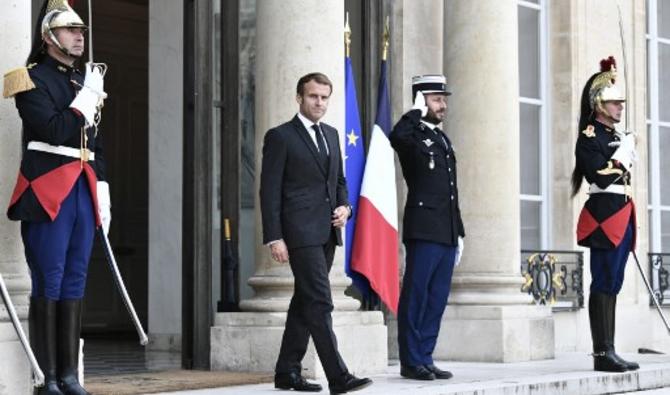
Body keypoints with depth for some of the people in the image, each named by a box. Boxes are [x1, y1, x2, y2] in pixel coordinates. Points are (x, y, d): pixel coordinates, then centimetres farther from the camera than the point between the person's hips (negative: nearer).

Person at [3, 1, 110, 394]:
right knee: (48, 283, -6)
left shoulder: (85, 81, 18)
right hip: (48, 192, -7)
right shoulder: (32, 79, -3)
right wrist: (87, 96, -12)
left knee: (74, 283, 7)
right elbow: (54, 131, -17)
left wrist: (103, 196, 15)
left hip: (83, 191, 7)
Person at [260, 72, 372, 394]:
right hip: (300, 232, -7)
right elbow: (270, 191, -7)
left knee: (305, 302, 12)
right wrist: (274, 238, -13)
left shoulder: (331, 135, 17)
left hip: (327, 233, 7)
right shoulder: (280, 137, -4)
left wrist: (344, 206, 5)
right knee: (320, 303, -12)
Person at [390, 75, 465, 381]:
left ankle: (425, 359, 13)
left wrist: (459, 233, 21)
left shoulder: (442, 139, 21)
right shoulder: (412, 135, -3)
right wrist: (417, 112, -14)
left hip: (446, 234, 8)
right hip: (423, 231, -8)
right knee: (416, 297, -4)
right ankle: (411, 362, 1)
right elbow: (396, 138, -31)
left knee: (437, 299, 8)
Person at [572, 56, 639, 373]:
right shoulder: (589, 137, -8)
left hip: (621, 216, 9)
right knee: (604, 284, -8)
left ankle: (608, 353, 10)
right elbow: (601, 178, -19)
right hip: (605, 216, -9)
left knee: (612, 285, 8)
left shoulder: (616, 137, 19)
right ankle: (603, 353, -7)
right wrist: (624, 154, -12)